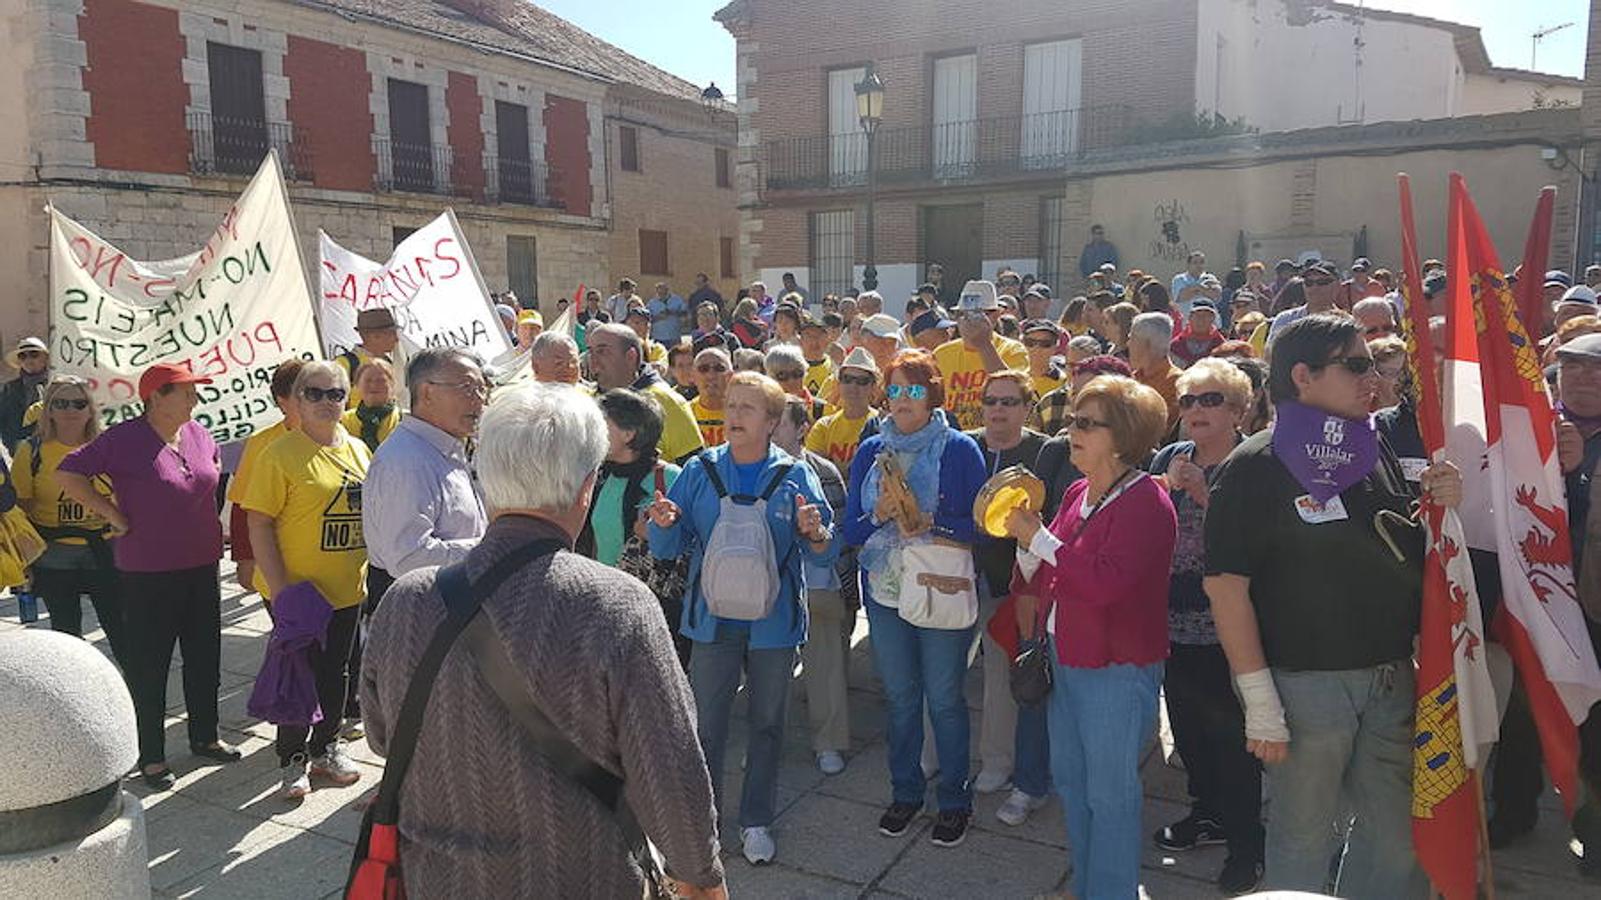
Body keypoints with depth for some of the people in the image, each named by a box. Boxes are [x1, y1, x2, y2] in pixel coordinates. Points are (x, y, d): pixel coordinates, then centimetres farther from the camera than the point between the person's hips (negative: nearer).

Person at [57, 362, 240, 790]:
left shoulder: (198, 434, 4)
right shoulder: (123, 439, -14)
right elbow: (67, 474, -16)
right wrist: (116, 517, -14)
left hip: (202, 566, 6)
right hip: (148, 573, -6)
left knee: (205, 656, 15)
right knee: (149, 665, 5)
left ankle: (204, 737, 32)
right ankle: (151, 756, 17)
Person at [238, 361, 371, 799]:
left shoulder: (358, 450, 8)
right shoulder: (280, 454, -11)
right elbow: (259, 524, -13)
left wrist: (372, 570, 14)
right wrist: (279, 588, -18)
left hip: (347, 587, 5)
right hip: (298, 590, -5)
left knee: (334, 671, 17)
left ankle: (325, 748, 33)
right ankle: (293, 761, 21)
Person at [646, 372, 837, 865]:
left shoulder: (795, 476, -4)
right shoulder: (700, 471, -1)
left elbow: (826, 552, -7)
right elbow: (667, 548, -2)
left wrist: (813, 533, -29)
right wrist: (665, 523, -24)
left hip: (773, 620, 0)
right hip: (713, 617, 0)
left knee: (767, 723, 13)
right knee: (706, 724, 7)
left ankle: (756, 820, 30)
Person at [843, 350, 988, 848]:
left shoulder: (960, 449, -5)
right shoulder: (870, 451, 6)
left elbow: (979, 523, -8)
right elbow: (851, 530, 4)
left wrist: (930, 523, -22)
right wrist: (879, 516, -15)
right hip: (885, 589, 4)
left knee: (944, 698, 4)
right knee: (899, 696, 14)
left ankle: (955, 800, 21)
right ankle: (905, 792, 30)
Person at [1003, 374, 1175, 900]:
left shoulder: (1145, 503, -18)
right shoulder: (1078, 493, 7)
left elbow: (1105, 582, -29)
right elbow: (1050, 569, 15)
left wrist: (1037, 537, -24)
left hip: (1116, 666, -9)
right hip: (1064, 656, 9)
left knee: (1110, 792, 5)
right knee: (1069, 778, 21)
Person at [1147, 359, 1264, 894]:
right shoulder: (1169, 459, 9)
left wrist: (1204, 494, -21)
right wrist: (1166, 486, -14)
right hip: (1175, 623, 6)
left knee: (1230, 735, 3)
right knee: (1187, 725, 18)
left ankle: (1246, 844, 20)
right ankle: (1209, 813, 39)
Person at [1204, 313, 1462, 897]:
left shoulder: (1376, 452, 8)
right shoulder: (1255, 467, -12)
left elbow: (1409, 550, 20)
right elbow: (1226, 583, -16)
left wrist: (1440, 505, -2)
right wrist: (1259, 700, -17)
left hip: (1391, 674, 6)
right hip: (1304, 681, -6)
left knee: (1397, 836, 17)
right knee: (1304, 837, 10)